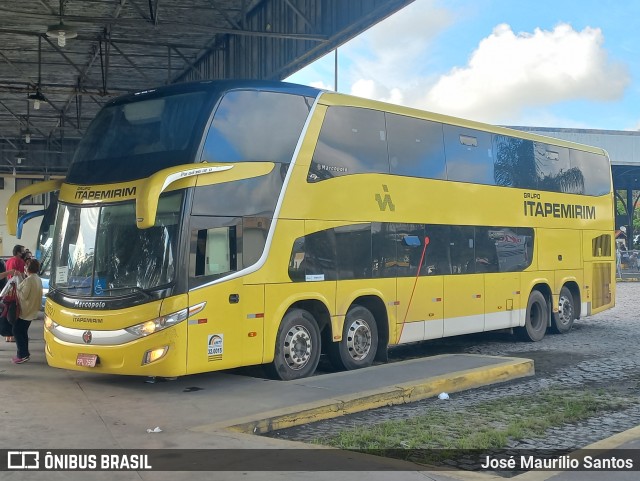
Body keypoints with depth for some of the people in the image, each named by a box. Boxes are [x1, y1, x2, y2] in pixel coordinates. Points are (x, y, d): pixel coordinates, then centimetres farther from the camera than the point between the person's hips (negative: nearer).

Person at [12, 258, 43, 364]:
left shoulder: (29, 280, -21)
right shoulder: (38, 280, 9)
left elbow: (23, 295, -21)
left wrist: (16, 289, -7)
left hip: (25, 311, -9)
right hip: (31, 311, 9)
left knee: (17, 331, -2)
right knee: (23, 332, 16)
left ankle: (22, 355, -4)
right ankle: (25, 353, 19)